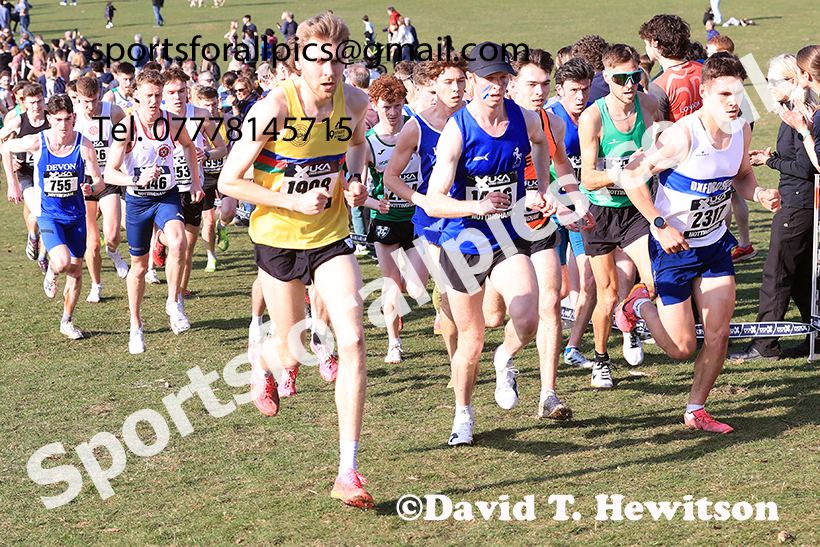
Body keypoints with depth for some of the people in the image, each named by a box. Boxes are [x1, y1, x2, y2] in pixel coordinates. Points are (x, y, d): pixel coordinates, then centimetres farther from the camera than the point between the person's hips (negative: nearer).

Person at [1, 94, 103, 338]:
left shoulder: (84, 145, -15)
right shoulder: (37, 142, -15)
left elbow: (100, 181, -11)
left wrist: (91, 188, -34)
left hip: (76, 215, 2)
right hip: (48, 214, -2)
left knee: (75, 271, 8)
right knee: (62, 262, -24)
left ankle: (66, 320, 28)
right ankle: (51, 272, 13)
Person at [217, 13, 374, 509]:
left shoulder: (354, 102, -8)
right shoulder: (273, 111, -21)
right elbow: (228, 181, -15)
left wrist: (355, 180, -4)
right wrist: (295, 202, -22)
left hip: (332, 236, 2)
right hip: (278, 239, -2)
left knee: (352, 341, -15)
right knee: (292, 357, 10)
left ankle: (349, 472, -11)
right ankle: (264, 361, 53)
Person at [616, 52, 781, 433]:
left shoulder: (741, 131, -6)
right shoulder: (682, 136, -27)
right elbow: (631, 176, -22)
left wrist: (760, 195, -10)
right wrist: (661, 226, -25)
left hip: (715, 242, 6)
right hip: (673, 246, -6)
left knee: (718, 336, 1)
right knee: (681, 348, -1)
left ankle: (696, 410, 19)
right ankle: (640, 304, 29)